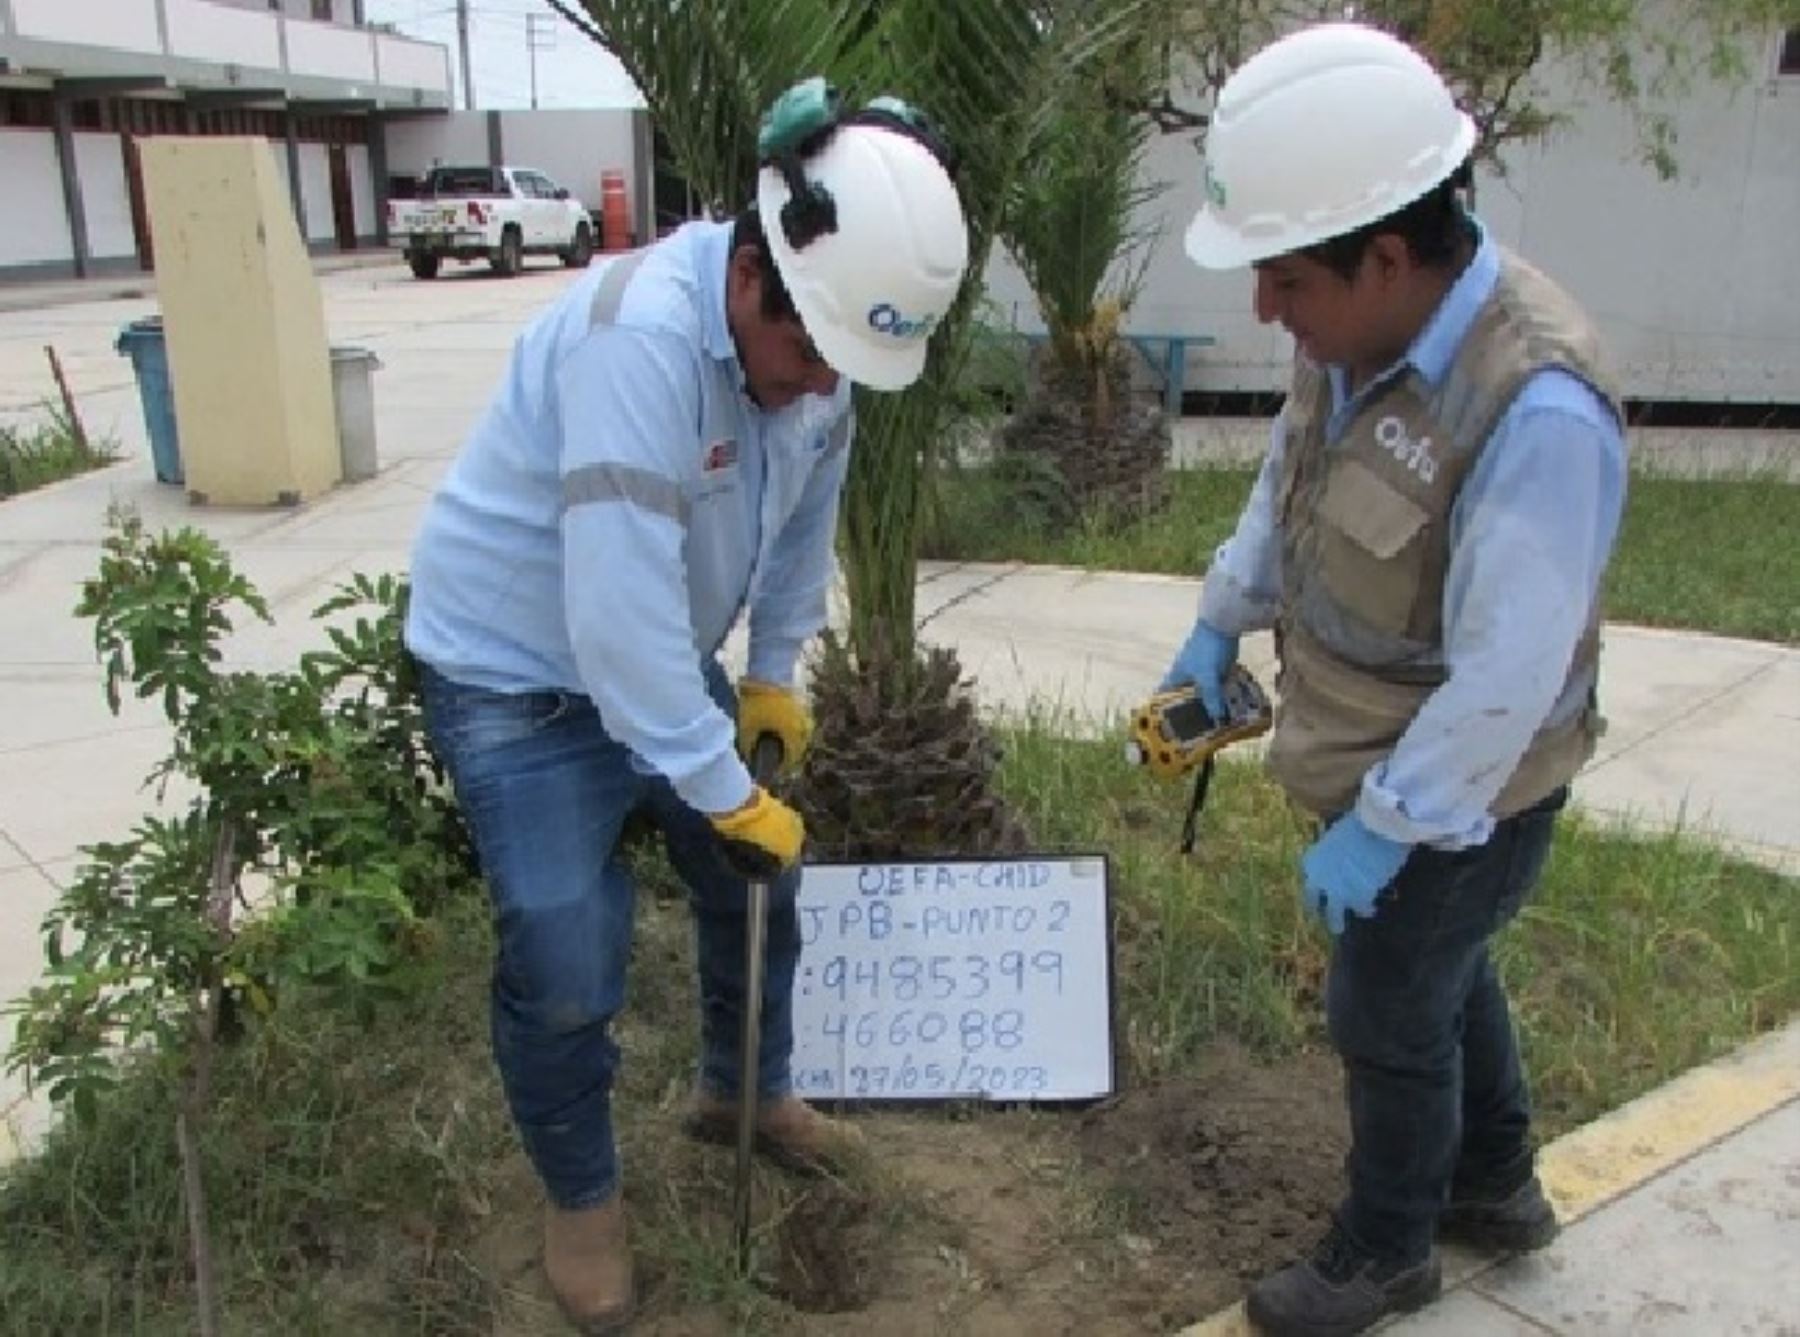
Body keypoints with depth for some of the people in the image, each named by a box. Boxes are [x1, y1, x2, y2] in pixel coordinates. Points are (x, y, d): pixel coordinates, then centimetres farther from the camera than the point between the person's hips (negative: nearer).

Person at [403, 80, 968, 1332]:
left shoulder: (815, 337, -10)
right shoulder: (639, 339, -35)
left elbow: (804, 521, 7)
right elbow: (618, 607, -38)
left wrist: (776, 675, 6)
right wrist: (728, 796, -30)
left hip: (665, 657, 8)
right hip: (519, 668, -7)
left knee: (759, 878, 14)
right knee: (567, 959, -8)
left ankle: (745, 1092, 41)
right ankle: (581, 1198, 20)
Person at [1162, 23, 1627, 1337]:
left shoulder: (1537, 408, -34)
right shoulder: (1362, 329, -9)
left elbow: (1508, 671, -30)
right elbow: (1288, 484, 9)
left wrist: (1382, 828, -24)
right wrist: (1219, 627, 10)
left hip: (1459, 792, -8)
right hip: (1386, 759, 8)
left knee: (1390, 1019, 11)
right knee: (1443, 971, 26)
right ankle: (1497, 1183, 52)